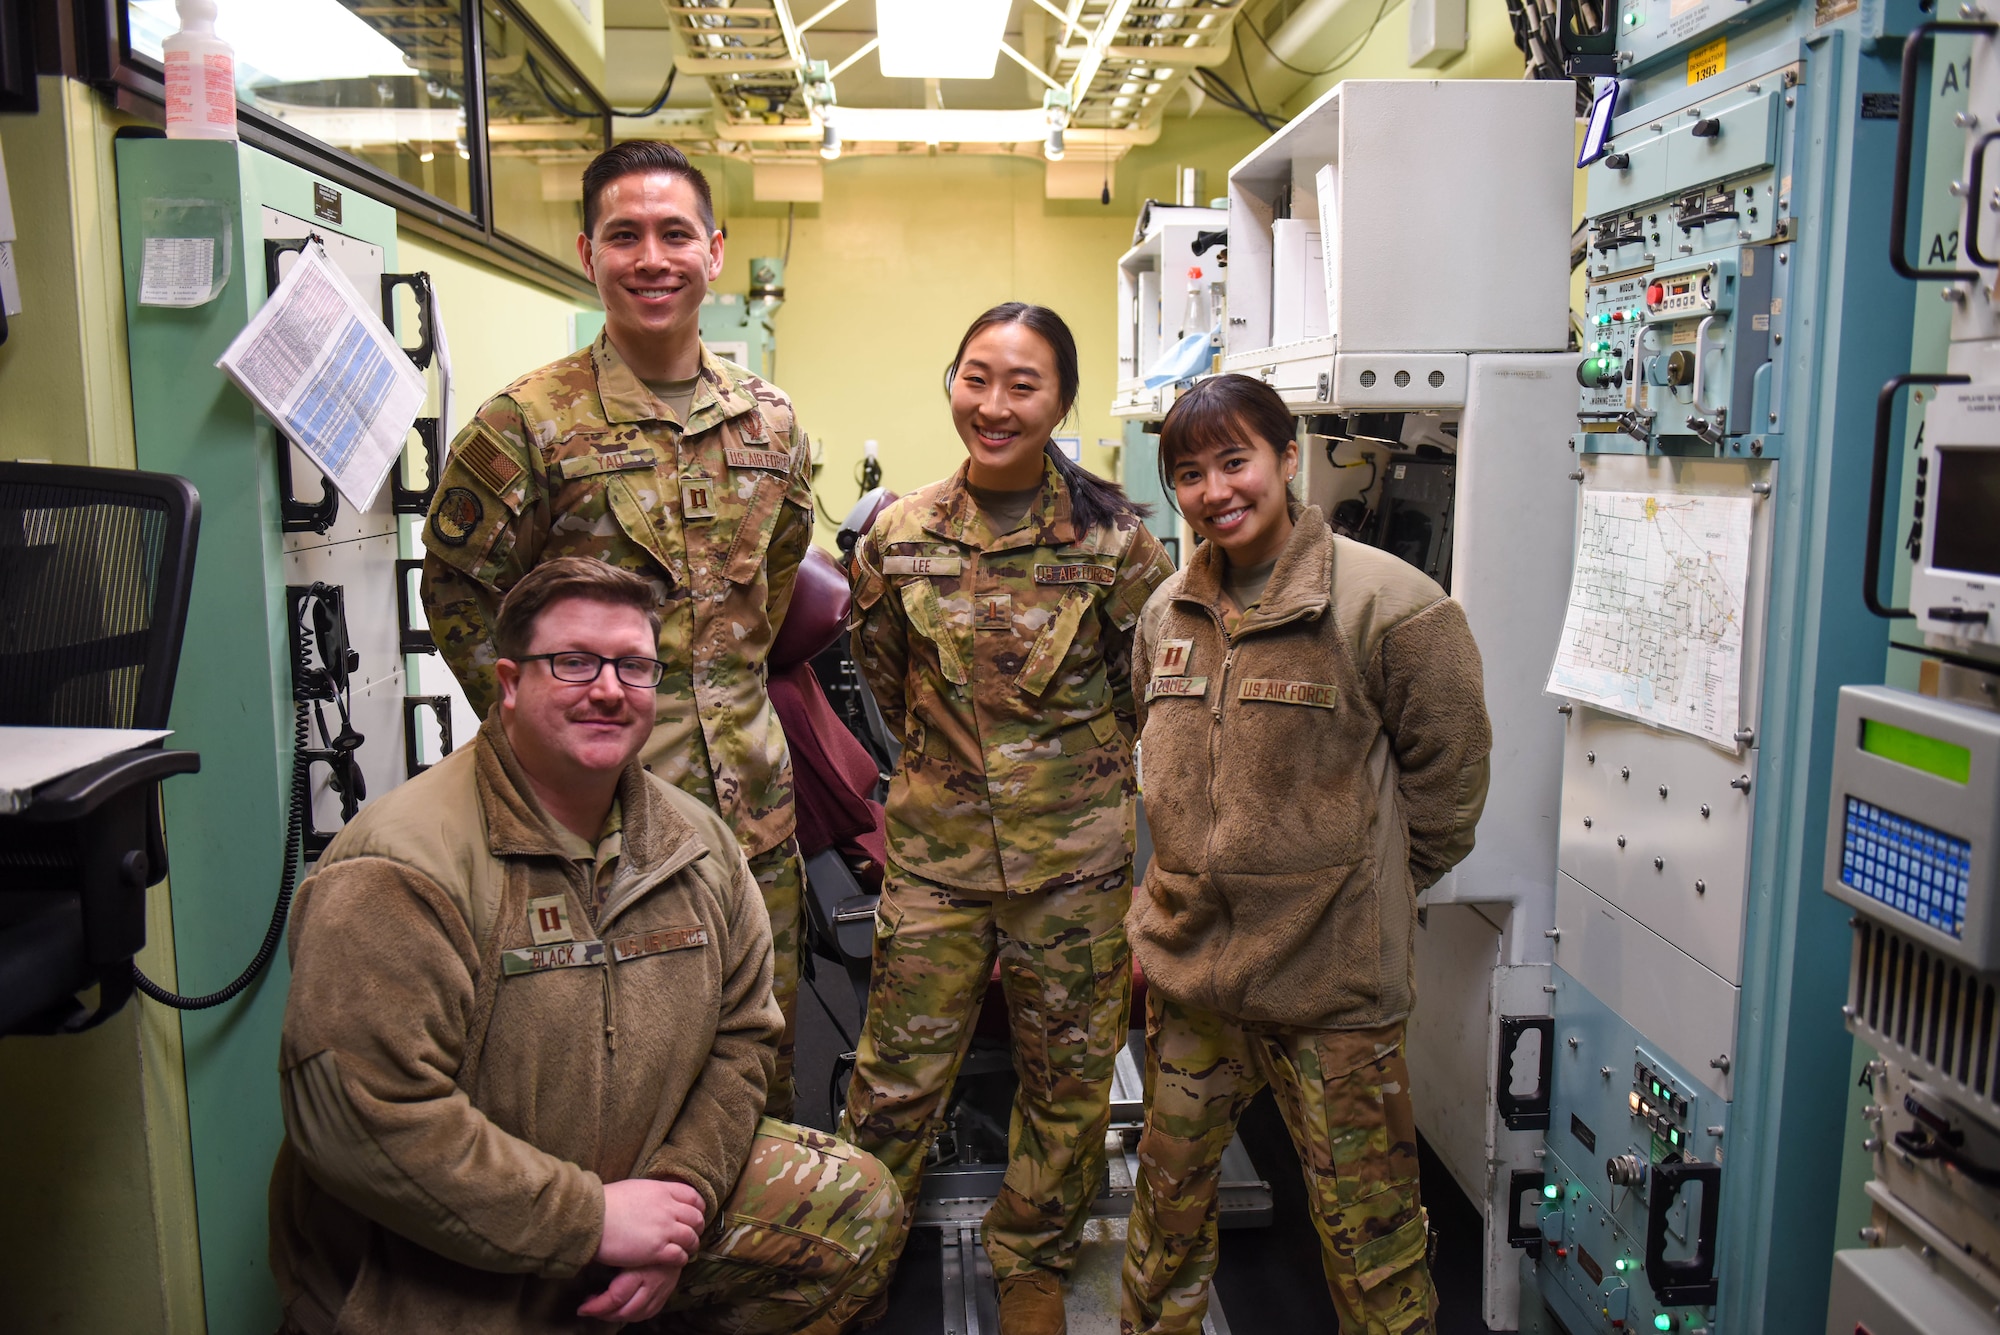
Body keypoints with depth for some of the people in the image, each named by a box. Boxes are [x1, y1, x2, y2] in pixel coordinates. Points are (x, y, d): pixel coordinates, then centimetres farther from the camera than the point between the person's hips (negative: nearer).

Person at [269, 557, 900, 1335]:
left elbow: (740, 1037, 6)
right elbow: (363, 1119, -26)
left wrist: (682, 1193, -9)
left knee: (856, 1201, 1)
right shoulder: (398, 873, -21)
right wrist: (591, 1221, -23)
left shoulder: (698, 844, 1)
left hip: (646, 1189, 6)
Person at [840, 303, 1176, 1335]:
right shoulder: (898, 537, -1)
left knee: (1068, 1080, 13)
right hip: (936, 850, 1)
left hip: (1079, 854, -1)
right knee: (895, 1079, 6)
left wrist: (1070, 769, 4)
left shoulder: (1115, 541, -7)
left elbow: (1155, 701, 3)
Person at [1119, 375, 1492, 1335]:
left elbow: (1451, 771, -6)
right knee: (1168, 1193, 21)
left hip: (1334, 981, -5)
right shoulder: (1167, 612, 5)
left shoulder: (1390, 604, -14)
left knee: (1366, 1229, 8)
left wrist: (1362, 884, 0)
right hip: (1185, 965, 6)